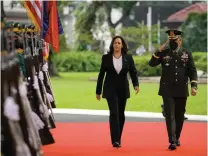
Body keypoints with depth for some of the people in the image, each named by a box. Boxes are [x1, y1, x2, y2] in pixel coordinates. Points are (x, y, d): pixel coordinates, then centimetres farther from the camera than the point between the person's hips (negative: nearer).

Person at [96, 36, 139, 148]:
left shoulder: (128, 58, 1)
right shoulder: (106, 58, -1)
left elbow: (133, 72, 0)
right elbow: (101, 74, 4)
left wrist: (136, 84, -19)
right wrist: (98, 91, 5)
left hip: (123, 89, 3)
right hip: (110, 89, -3)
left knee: (121, 114, 9)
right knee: (114, 113, -14)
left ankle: (118, 139, 21)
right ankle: (115, 140, -19)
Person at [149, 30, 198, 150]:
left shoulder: (187, 54, 5)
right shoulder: (164, 53, 4)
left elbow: (192, 71, 3)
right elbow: (152, 63, -6)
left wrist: (194, 86, -8)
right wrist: (159, 51, -13)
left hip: (182, 90, 2)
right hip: (167, 90, -1)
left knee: (179, 115, 10)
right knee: (170, 115, -9)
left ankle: (177, 138, 26)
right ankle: (172, 141, -14)